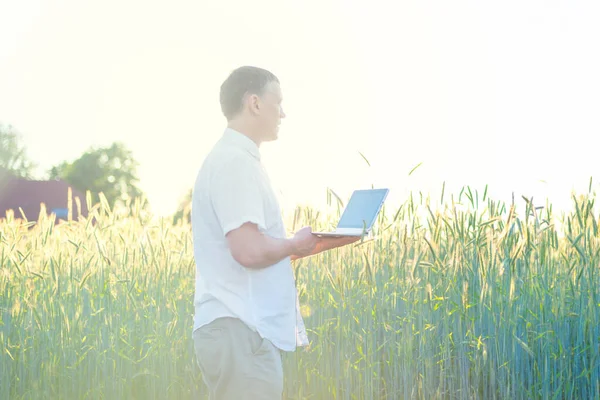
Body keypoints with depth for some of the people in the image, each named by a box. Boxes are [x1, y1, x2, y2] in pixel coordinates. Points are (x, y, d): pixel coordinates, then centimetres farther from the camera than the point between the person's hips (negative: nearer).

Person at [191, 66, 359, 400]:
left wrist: (309, 245, 11)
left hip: (245, 328, 10)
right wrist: (296, 245, -5)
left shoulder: (236, 159, 18)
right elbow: (249, 250, -23)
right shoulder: (234, 162, -14)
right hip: (241, 332, -10)